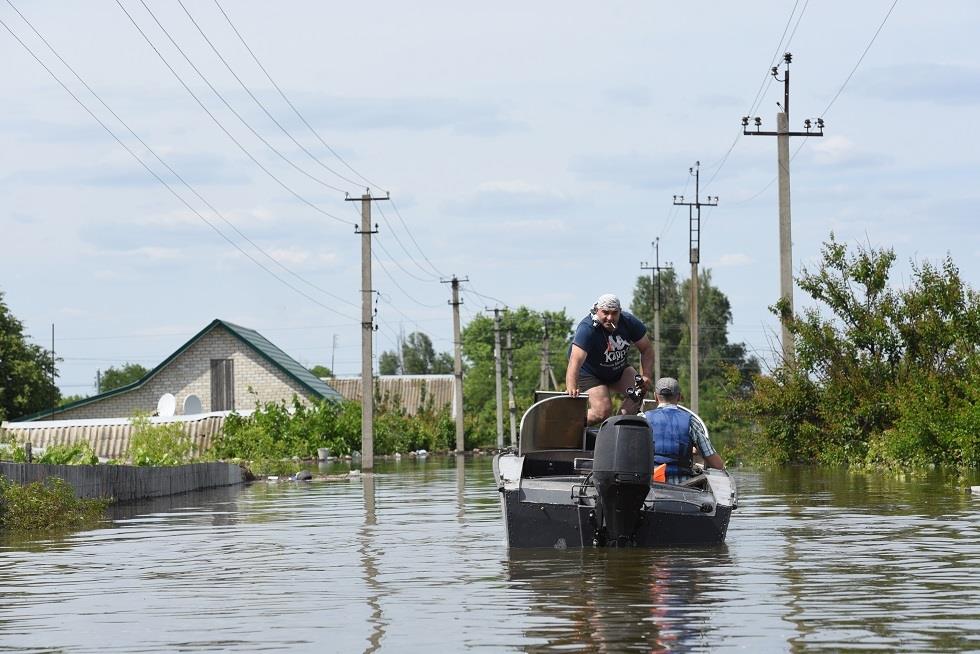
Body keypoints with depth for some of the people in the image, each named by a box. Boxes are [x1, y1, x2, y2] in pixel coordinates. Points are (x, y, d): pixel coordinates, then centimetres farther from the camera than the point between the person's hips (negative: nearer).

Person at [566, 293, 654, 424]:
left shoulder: (629, 322, -17)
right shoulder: (587, 329, -32)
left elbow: (646, 349, -8)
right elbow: (576, 360, -44)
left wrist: (646, 376, -23)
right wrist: (571, 388, -59)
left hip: (619, 369, 5)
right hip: (589, 373, -5)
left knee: (641, 389, -19)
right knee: (603, 412, -20)